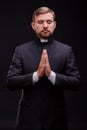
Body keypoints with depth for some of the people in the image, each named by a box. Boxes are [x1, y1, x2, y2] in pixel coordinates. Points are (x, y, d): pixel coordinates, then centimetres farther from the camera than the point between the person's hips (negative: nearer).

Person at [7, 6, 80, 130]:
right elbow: (11, 82, -6)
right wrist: (36, 75, -19)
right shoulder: (21, 50, 1)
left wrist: (52, 74, -19)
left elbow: (76, 82, -5)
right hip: (29, 117, 0)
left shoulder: (66, 50, 1)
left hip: (56, 117, 0)